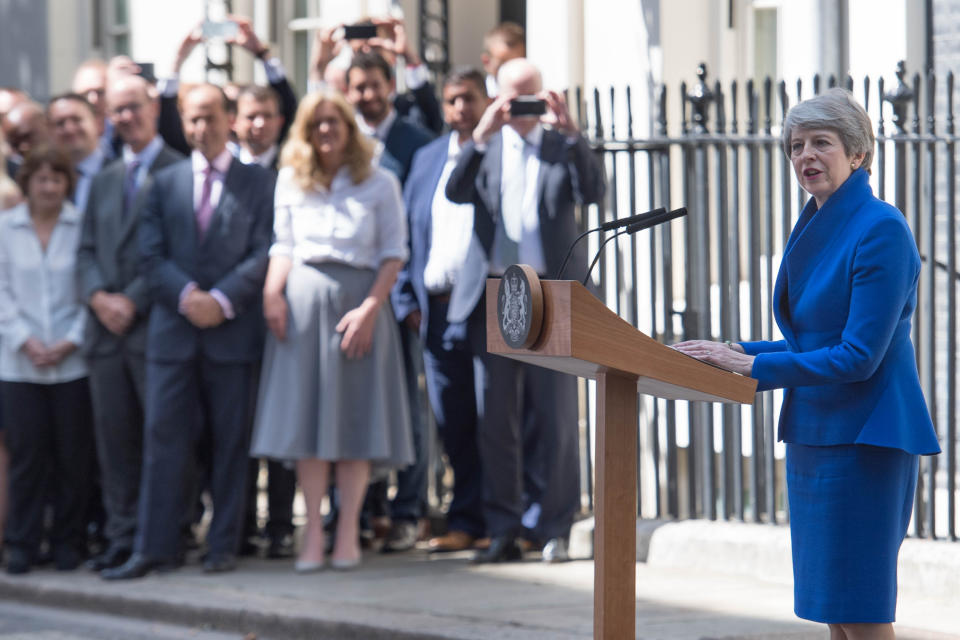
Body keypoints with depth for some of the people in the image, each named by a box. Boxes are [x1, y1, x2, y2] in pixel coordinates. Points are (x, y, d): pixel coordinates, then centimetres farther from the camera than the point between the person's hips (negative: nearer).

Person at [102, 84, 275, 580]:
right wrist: (186, 296, -11)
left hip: (233, 330, -2)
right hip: (173, 329, 2)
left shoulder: (257, 183, 6)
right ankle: (154, 548, -1)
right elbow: (152, 255, 5)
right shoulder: (164, 184, 13)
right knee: (163, 438, -2)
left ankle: (223, 546, 7)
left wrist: (222, 299, -14)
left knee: (230, 441, 2)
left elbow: (263, 254, -2)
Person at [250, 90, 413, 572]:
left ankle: (348, 531, 0)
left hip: (359, 299, -2)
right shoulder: (290, 182, 13)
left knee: (355, 416, -3)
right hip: (303, 298, 2)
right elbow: (282, 245, 13)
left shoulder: (379, 184, 5)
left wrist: (370, 307, -10)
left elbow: (393, 253, 1)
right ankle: (313, 531, -1)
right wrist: (272, 293, -5)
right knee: (305, 413, -3)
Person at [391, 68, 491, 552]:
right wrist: (407, 299, 10)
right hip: (438, 308, 5)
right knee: (453, 423, 6)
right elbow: (407, 233, 17)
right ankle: (466, 521, 13)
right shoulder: (427, 158, 17)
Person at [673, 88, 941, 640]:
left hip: (865, 440, -9)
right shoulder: (816, 228, 14)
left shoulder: (881, 231, -15)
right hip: (814, 437, 9)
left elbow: (858, 357, -19)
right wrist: (728, 353, 8)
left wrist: (751, 365, -18)